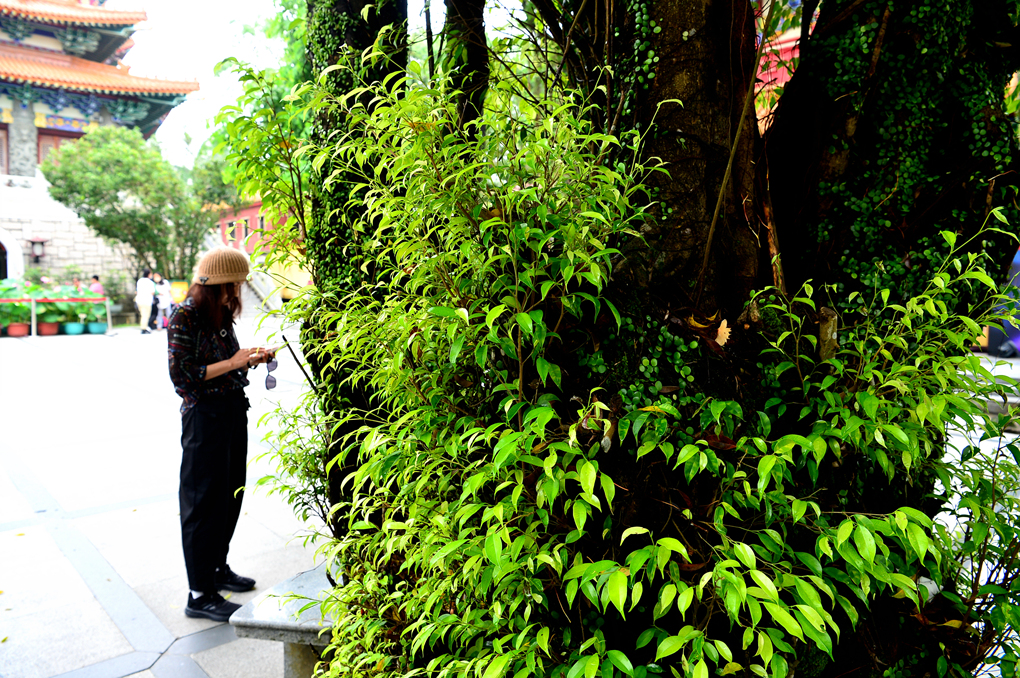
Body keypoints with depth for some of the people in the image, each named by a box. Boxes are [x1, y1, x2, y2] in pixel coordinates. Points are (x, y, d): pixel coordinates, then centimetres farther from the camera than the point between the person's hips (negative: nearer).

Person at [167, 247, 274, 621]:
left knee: (230, 495, 16)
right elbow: (183, 377, -18)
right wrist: (232, 363, -18)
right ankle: (200, 594, 12)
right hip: (204, 415, -8)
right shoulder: (184, 316, -14)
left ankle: (217, 568, 35)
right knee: (205, 501, 0)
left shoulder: (222, 313, 10)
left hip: (234, 411, 8)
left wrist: (252, 359, 3)